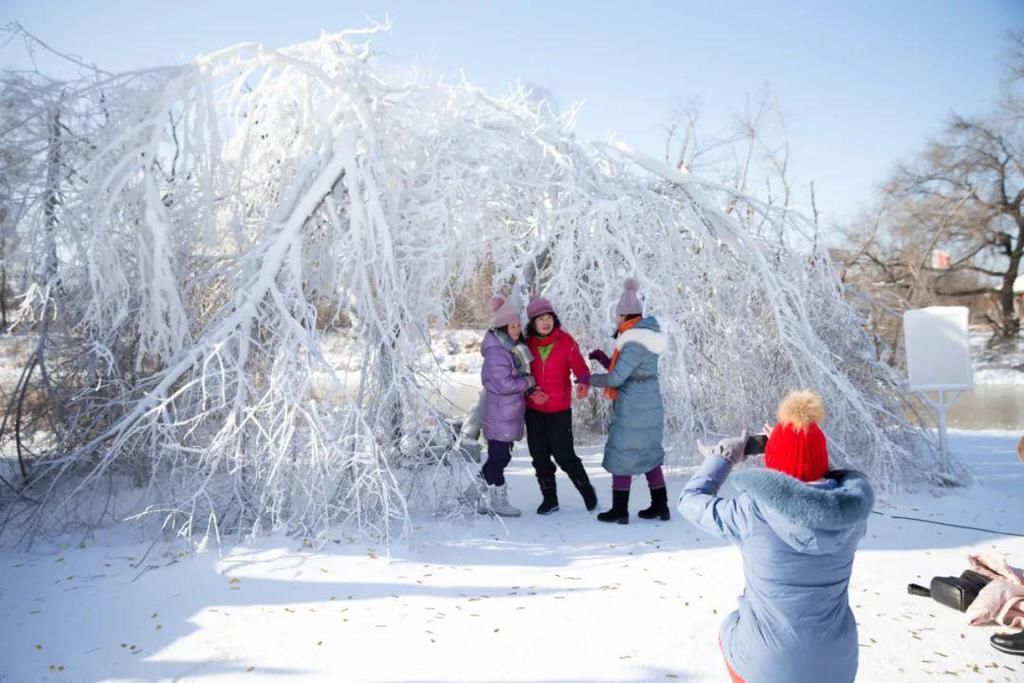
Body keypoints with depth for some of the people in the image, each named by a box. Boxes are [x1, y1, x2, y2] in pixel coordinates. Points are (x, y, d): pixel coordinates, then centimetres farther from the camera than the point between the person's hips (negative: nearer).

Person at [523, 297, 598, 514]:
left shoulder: (566, 341, -9)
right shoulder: (528, 343, 0)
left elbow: (580, 366, -14)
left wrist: (583, 383, -35)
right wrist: (529, 391, -6)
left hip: (559, 409, -4)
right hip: (533, 409, 4)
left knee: (564, 454, -2)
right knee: (539, 455, 9)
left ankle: (587, 491, 22)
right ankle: (549, 499, 25)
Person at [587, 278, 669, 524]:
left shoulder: (634, 343, -20)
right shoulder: (643, 337, 10)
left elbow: (616, 378, -22)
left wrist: (589, 379, -7)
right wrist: (604, 359, 7)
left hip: (632, 410, -9)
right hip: (650, 407, 9)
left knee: (621, 456, 2)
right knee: (649, 455, 16)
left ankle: (620, 510, 10)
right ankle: (660, 506, 24)